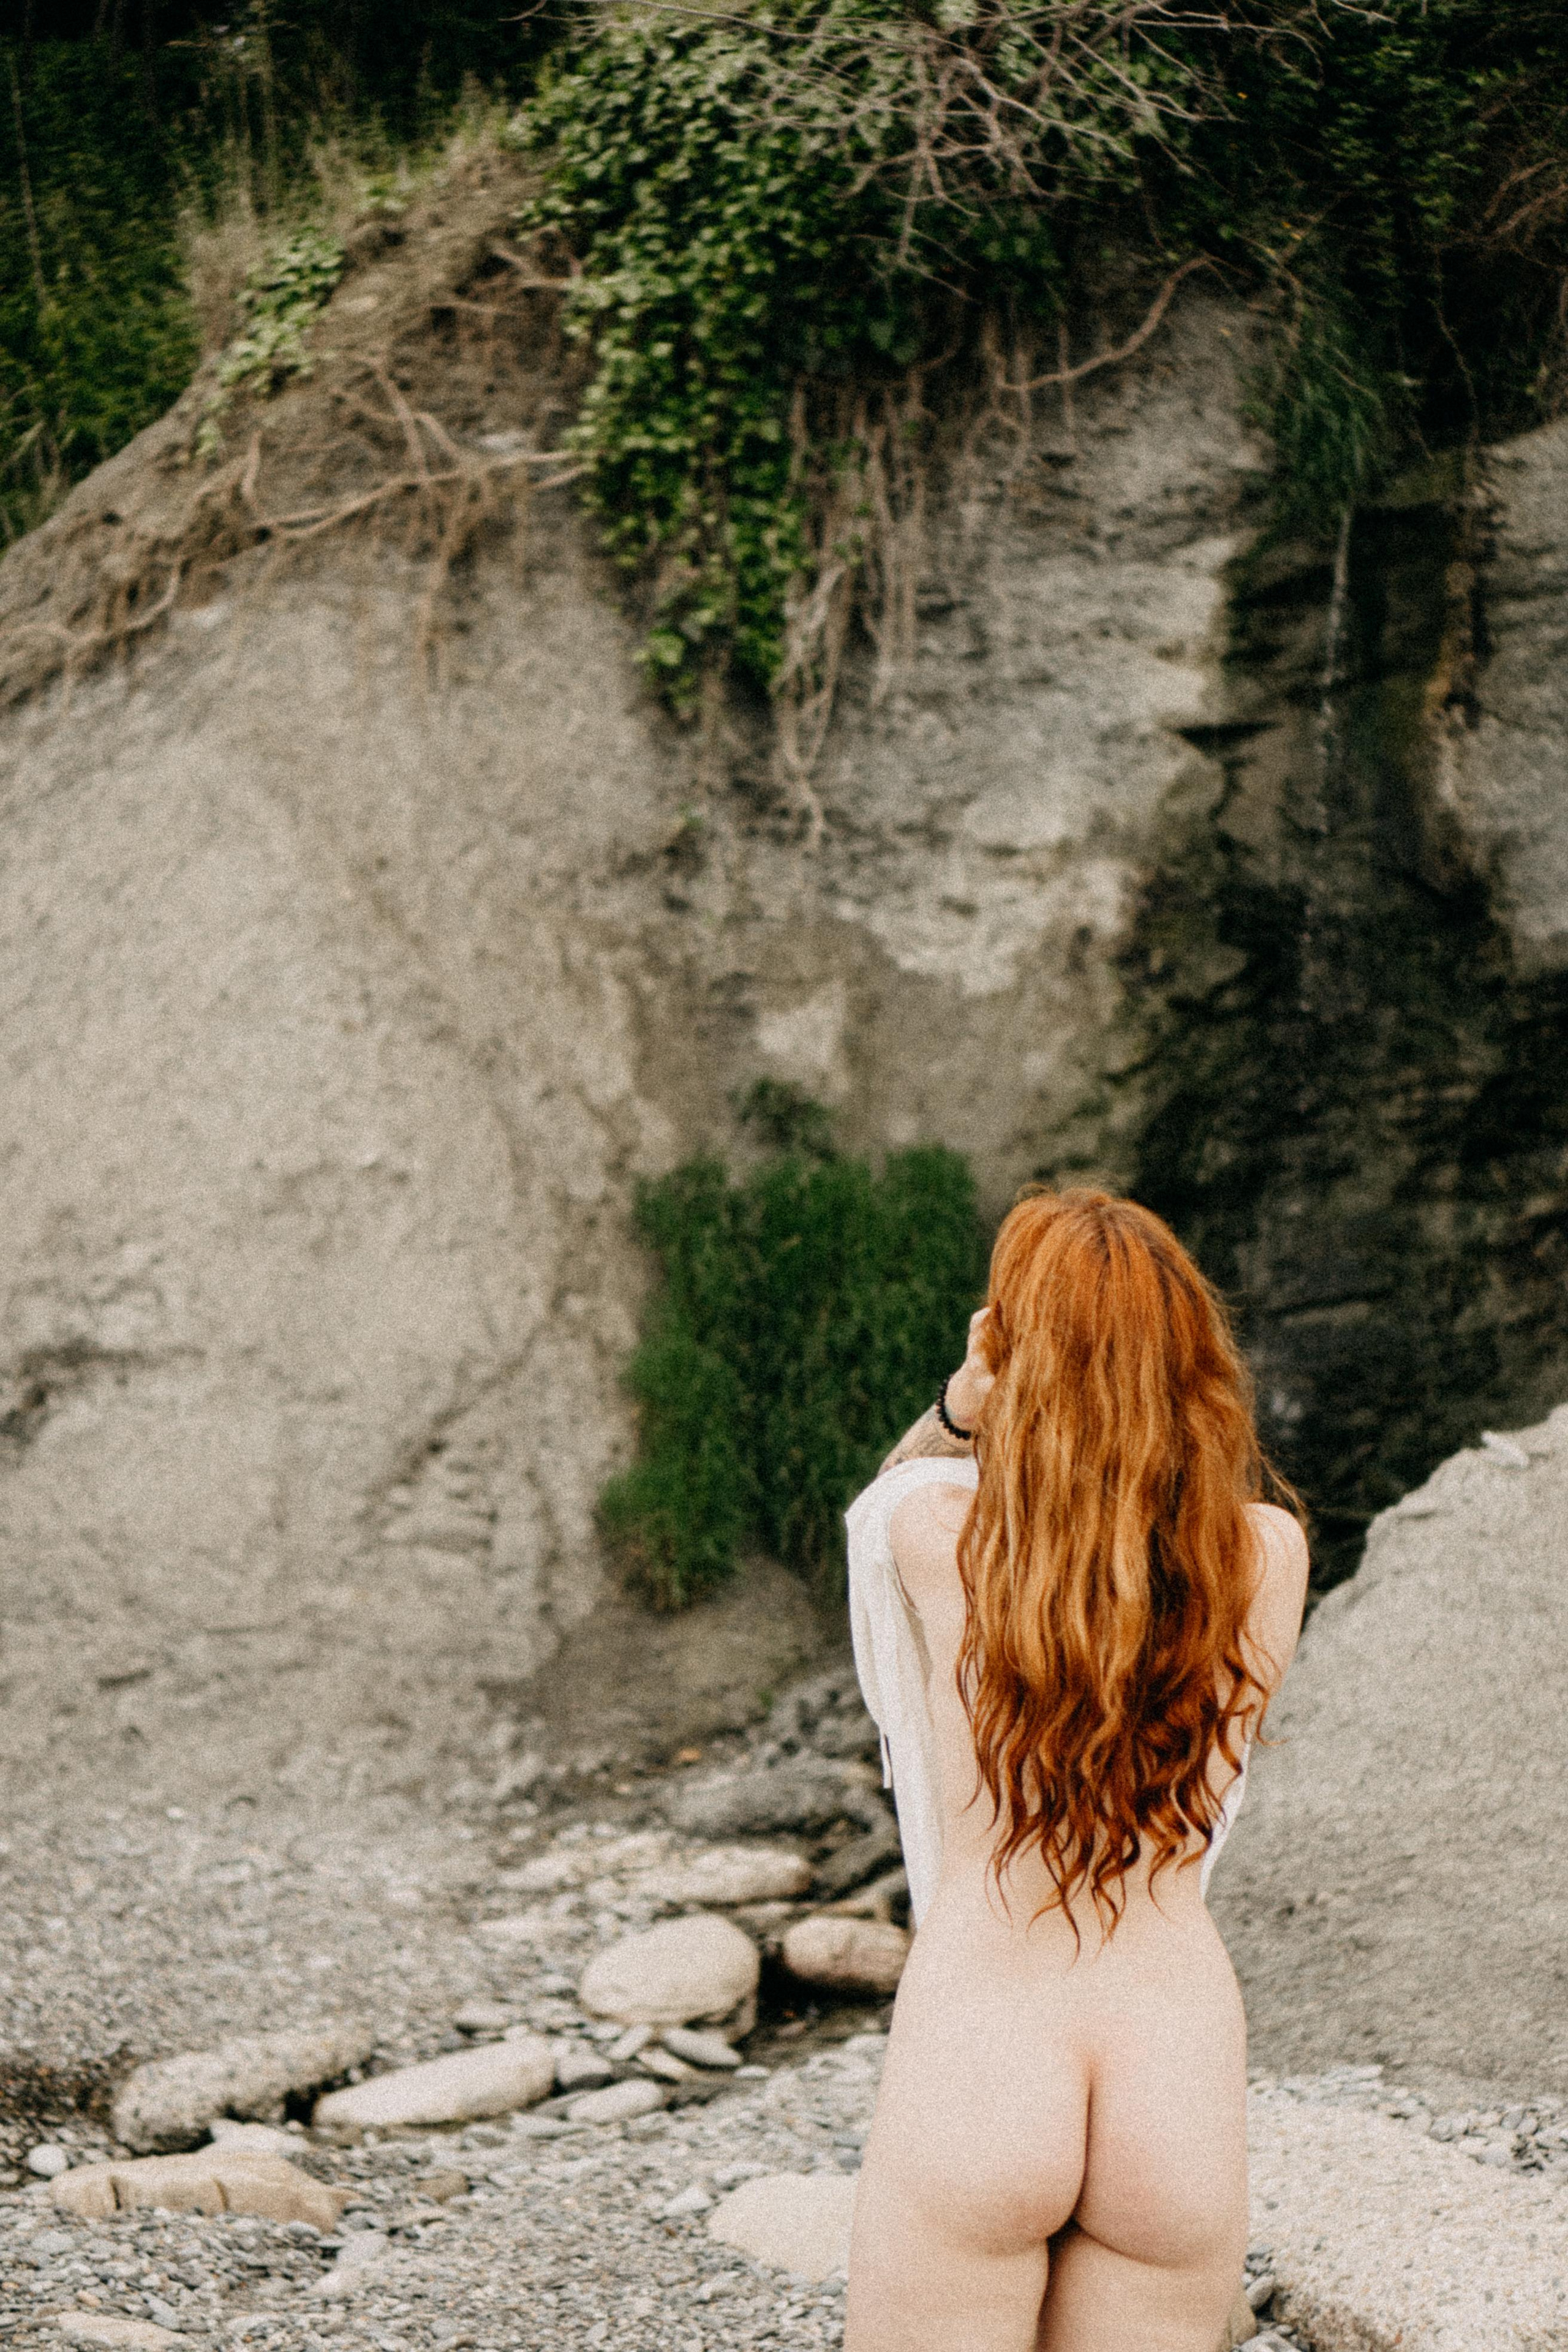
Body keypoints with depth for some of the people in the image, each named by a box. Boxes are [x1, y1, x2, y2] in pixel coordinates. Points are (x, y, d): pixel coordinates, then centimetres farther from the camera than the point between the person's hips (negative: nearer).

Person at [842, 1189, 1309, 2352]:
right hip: (1185, 2070, 3)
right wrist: (1158, 1386, 8)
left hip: (971, 2054, -2)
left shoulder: (938, 1532, -6)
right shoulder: (1269, 1556, -2)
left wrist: (963, 1403, 2)